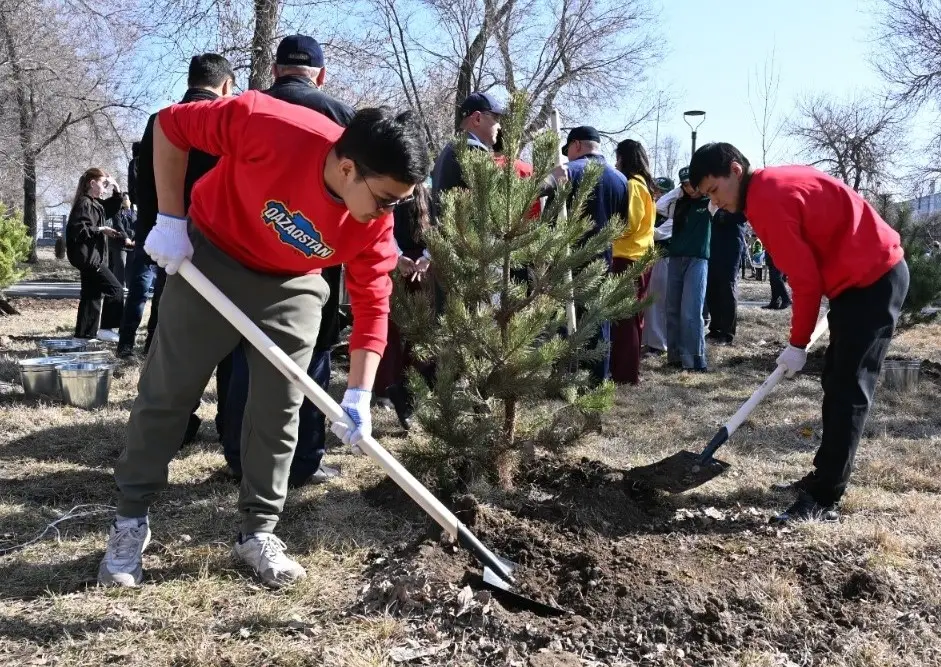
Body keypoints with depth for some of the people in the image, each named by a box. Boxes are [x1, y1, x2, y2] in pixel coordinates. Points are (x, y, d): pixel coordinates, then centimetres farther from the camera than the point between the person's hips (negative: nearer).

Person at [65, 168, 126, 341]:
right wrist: (100, 230, -20)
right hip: (88, 257, -10)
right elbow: (77, 230, -23)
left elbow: (111, 209, 31)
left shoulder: (96, 203, 15)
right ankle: (105, 328, -8)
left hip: (93, 256, 10)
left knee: (92, 295, 13)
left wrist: (117, 191, 16)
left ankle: (85, 332, 18)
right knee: (116, 290, -11)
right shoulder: (83, 203, -13)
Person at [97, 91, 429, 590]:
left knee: (279, 410, 2)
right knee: (166, 392, 4)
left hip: (293, 286, 3)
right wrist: (170, 220, -21)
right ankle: (130, 521, 21)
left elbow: (372, 305, -14)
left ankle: (258, 532, 17)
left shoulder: (374, 224, -22)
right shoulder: (271, 126, -34)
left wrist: (359, 395, -22)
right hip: (211, 257, -2)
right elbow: (171, 124, -20)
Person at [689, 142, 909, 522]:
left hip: (871, 280, -10)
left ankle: (823, 501, -6)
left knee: (848, 389, -10)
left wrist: (798, 344, -8)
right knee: (838, 384, 14)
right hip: (869, 275, 10)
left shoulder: (767, 202, -19)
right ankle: (826, 477, 24)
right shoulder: (775, 184, 12)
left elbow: (805, 280, -18)